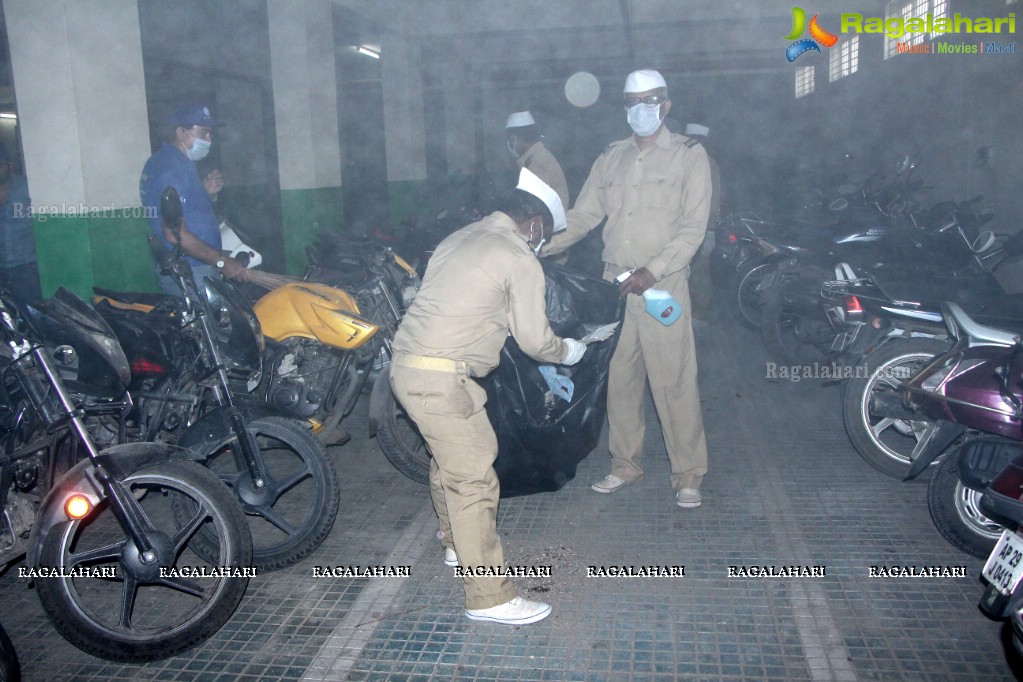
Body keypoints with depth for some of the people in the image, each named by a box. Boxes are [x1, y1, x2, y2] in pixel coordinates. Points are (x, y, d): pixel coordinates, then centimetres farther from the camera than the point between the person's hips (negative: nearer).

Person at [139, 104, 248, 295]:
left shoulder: (162, 160, 17)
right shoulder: (171, 169, -16)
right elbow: (174, 234, -24)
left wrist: (205, 191, 12)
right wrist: (221, 261, -23)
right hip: (190, 272, -10)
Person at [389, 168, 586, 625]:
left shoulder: (461, 237, 18)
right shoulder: (521, 260, -6)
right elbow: (534, 340, -3)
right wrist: (569, 351, 16)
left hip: (406, 363, 10)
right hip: (440, 378, -10)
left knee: (448, 459, 26)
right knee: (474, 480, -3)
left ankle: (456, 544, 44)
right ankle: (489, 596, 4)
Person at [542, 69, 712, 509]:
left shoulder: (688, 156, 1)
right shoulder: (611, 158, 15)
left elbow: (693, 227, -7)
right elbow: (582, 216, 12)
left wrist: (651, 272, -17)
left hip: (663, 285, -4)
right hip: (614, 282, 5)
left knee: (674, 381, -4)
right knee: (618, 378, 9)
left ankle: (688, 475, 8)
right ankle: (625, 464, 23)